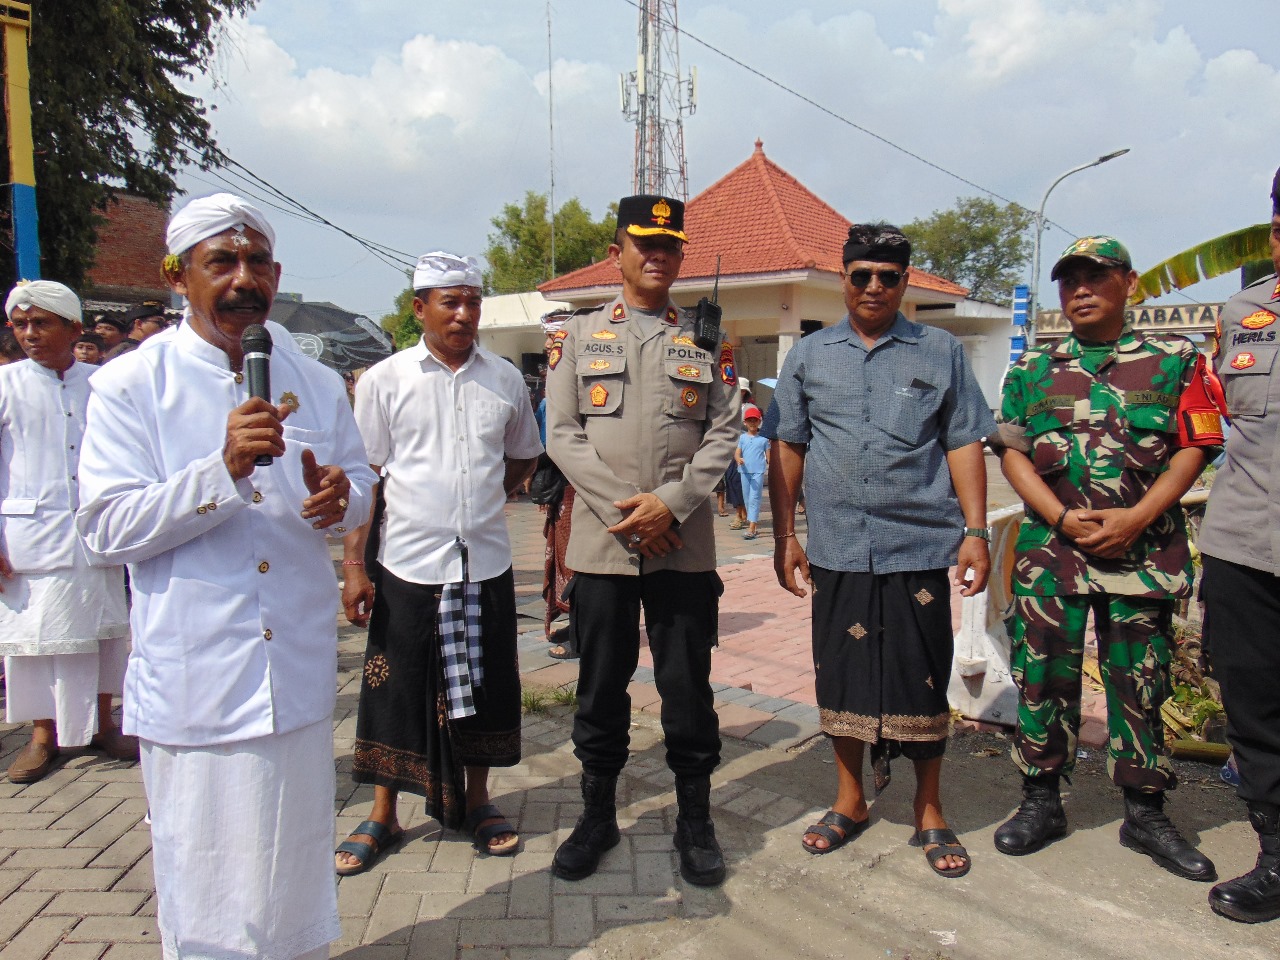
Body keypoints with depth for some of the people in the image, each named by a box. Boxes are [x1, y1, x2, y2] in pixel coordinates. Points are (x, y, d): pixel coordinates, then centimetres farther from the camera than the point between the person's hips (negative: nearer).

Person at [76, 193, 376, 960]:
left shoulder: (317, 384, 7)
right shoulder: (129, 385, -5)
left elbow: (361, 481, 14)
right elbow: (107, 530, -11)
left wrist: (339, 496, -11)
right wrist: (223, 469, -23)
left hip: (298, 673, 4)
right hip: (195, 683, -3)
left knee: (298, 869, 18)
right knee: (207, 877, 9)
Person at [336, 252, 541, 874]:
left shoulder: (505, 379, 4)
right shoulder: (384, 380, -2)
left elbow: (524, 457, 20)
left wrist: (482, 498, 7)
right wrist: (353, 565, -6)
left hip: (485, 562, 2)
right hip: (407, 564, -2)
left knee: (482, 689, 12)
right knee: (396, 692, 8)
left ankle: (477, 802, 31)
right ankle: (383, 815, 26)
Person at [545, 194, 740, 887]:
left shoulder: (707, 341, 10)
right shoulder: (578, 336, 9)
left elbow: (723, 434, 3)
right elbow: (562, 433, 2)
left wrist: (671, 504, -12)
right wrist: (621, 509, -10)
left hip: (684, 545, 0)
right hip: (600, 544, 0)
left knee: (688, 686, 5)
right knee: (601, 684, 9)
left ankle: (695, 821, 21)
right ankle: (598, 815, 26)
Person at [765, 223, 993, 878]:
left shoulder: (941, 352, 6)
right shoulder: (809, 356, 9)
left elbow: (963, 445, 5)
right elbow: (787, 449, 10)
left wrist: (975, 532, -2)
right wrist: (784, 535, 4)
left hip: (919, 547, -1)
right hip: (836, 550, 2)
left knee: (922, 677, 6)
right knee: (841, 674, 10)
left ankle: (929, 812, 24)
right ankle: (850, 802, 28)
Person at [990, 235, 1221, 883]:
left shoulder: (1175, 361, 7)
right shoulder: (1031, 371, 11)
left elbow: (1194, 449, 1)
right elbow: (1012, 454, 5)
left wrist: (1134, 518, -12)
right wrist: (1064, 518, -9)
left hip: (1143, 551, -1)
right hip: (1050, 546, 1)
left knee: (1140, 680, 7)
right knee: (1043, 676, 4)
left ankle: (1144, 813, 21)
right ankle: (1041, 801, 19)